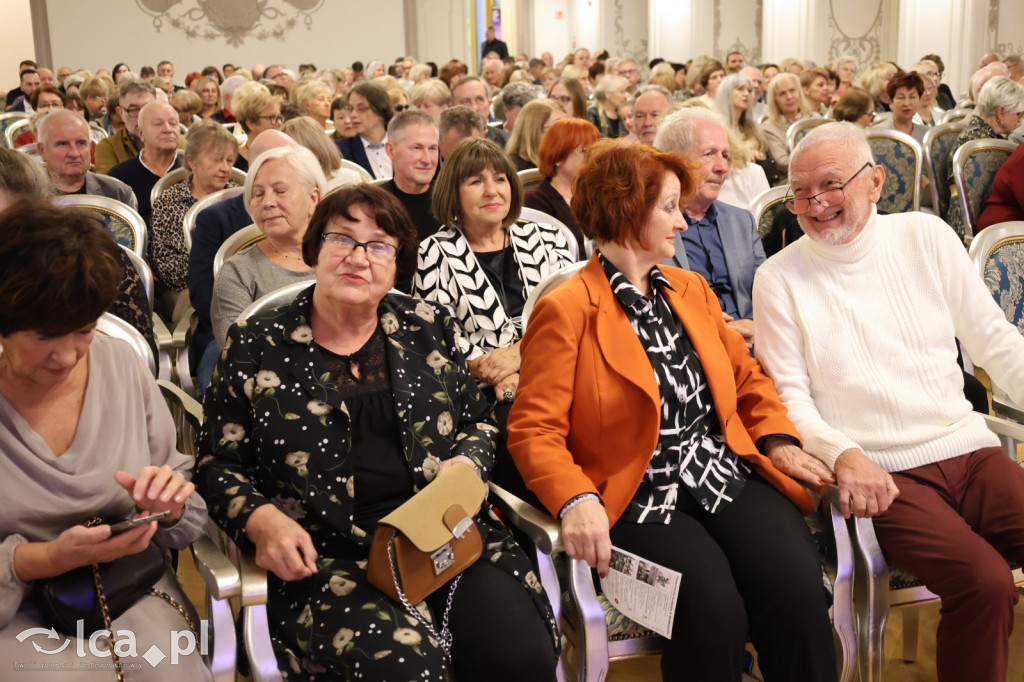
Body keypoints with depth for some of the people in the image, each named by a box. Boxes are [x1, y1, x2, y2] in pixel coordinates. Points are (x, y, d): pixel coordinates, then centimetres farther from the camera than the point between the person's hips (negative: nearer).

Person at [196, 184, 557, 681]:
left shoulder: (429, 328, 13)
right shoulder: (255, 347, 6)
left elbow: (479, 421, 20)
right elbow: (218, 464, 9)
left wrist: (465, 464, -2)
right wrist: (262, 520, -10)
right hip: (324, 555, -2)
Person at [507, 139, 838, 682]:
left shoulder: (691, 289, 18)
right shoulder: (565, 310, -4)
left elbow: (745, 376, 26)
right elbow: (534, 428, -8)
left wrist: (777, 439, 7)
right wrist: (575, 502, -26)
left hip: (729, 475, 5)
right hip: (638, 501, -5)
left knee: (797, 588, -22)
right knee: (715, 611, -29)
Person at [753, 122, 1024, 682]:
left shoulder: (924, 236, 8)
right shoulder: (779, 279, 0)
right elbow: (789, 395, -2)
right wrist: (844, 454, -20)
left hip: (969, 448, 4)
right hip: (883, 472, -3)